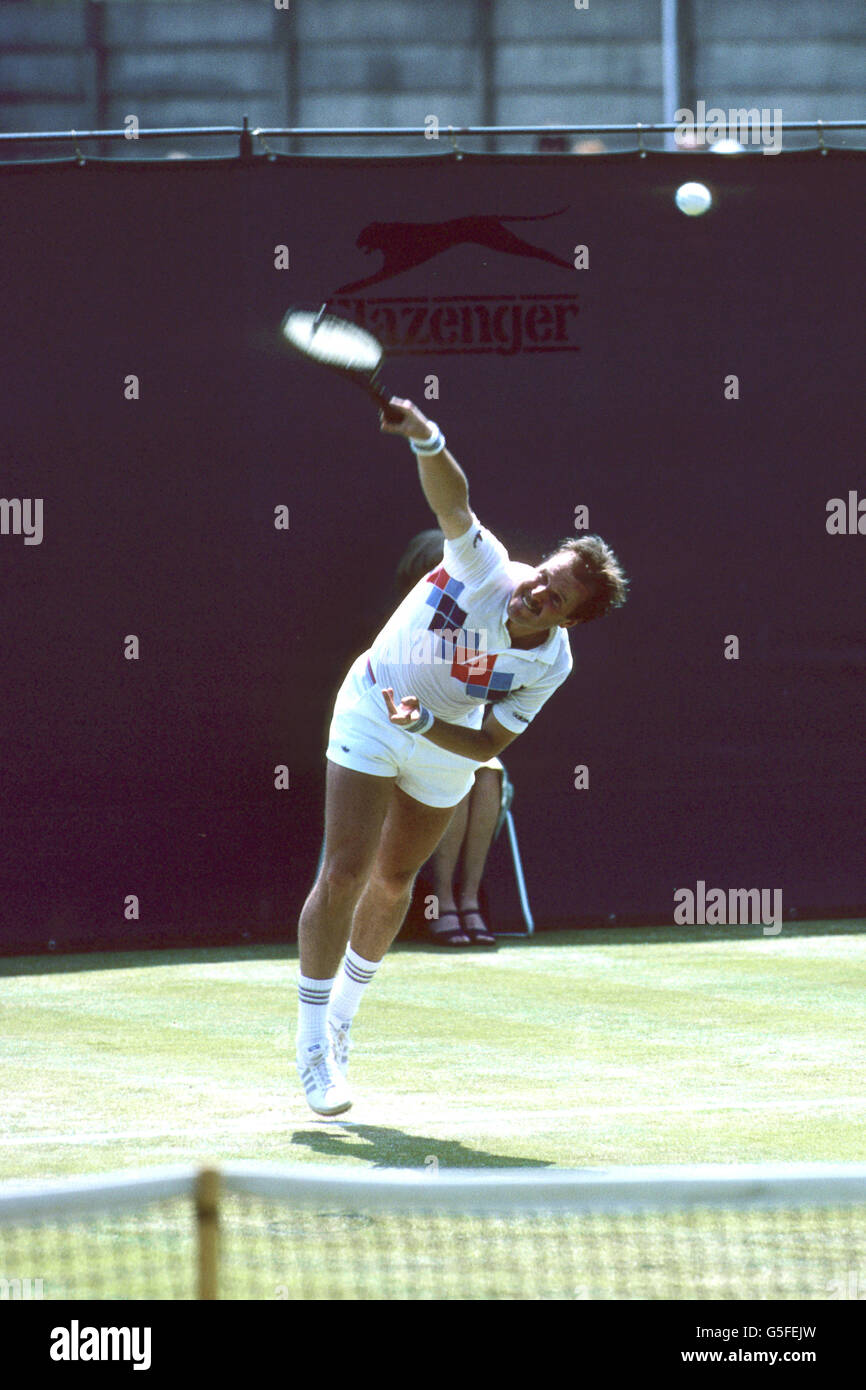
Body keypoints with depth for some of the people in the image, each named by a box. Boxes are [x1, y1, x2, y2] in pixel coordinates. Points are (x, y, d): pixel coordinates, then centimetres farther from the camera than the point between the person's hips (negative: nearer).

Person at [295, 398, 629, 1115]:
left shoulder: (550, 665, -21)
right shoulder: (485, 566, -29)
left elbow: (487, 745, -18)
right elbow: (453, 498, -46)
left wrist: (425, 723, -35)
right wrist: (427, 439, -65)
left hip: (442, 749, 3)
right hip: (371, 713, -3)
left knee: (394, 879, 18)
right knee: (345, 873, -12)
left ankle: (344, 1006, 45)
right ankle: (314, 1042, -2)